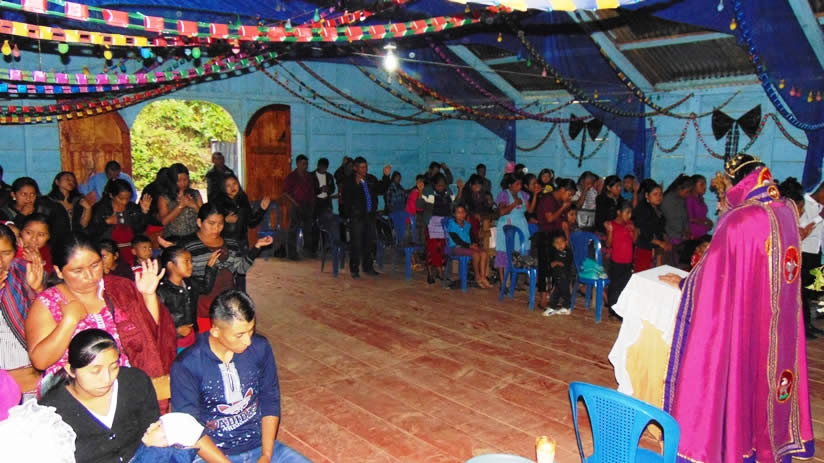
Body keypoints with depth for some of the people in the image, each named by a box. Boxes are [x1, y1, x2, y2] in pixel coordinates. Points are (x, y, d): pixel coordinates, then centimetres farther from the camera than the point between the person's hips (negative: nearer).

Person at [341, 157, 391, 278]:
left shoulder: (371, 179, 10)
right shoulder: (350, 182, -4)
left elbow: (381, 190, 12)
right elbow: (346, 200, -7)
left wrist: (386, 176, 4)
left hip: (370, 215, 5)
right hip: (357, 217, -5)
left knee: (369, 242, 12)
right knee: (356, 243, -3)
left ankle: (368, 267, 24)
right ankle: (354, 269, 7)